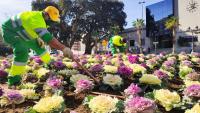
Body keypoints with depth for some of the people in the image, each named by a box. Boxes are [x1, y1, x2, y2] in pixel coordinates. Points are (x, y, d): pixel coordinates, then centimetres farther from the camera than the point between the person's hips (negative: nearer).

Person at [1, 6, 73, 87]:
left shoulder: (41, 17, -4)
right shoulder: (37, 20, -36)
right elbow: (48, 38, -45)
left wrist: (38, 38, -5)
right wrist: (64, 48, -49)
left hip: (19, 32, 10)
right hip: (9, 31, -10)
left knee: (38, 45, 13)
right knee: (22, 51, -30)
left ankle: (49, 63, 32)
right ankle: (13, 79, -23)